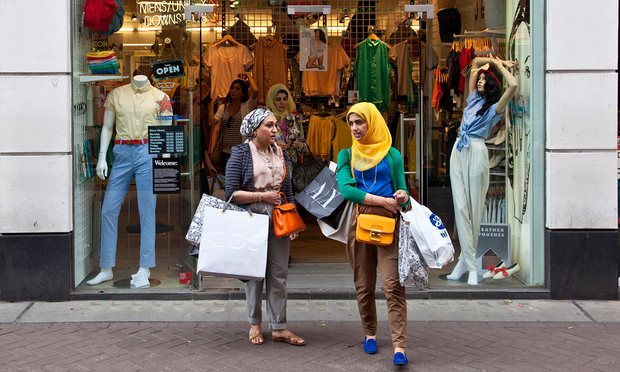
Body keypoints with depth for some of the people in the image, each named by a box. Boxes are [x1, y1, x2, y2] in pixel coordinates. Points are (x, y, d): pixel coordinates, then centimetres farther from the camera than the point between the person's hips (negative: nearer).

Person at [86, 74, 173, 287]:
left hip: (148, 153, -2)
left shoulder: (160, 97, 5)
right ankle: (106, 269, 12)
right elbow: (107, 128, 13)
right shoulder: (116, 95, 10)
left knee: (147, 213, -2)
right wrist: (102, 157, 4)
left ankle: (144, 271, 5)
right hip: (122, 154, 2)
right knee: (108, 210, 1)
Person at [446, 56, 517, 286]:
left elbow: (513, 86, -16)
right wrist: (495, 61, 19)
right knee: (461, 207, -3)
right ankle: (470, 264, -3)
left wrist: (500, 65, -2)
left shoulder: (494, 108, 1)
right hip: (458, 152, 6)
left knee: (474, 208, -2)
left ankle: (465, 259, 6)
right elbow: (476, 62, 25)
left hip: (476, 153, -5)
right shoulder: (474, 98, 18)